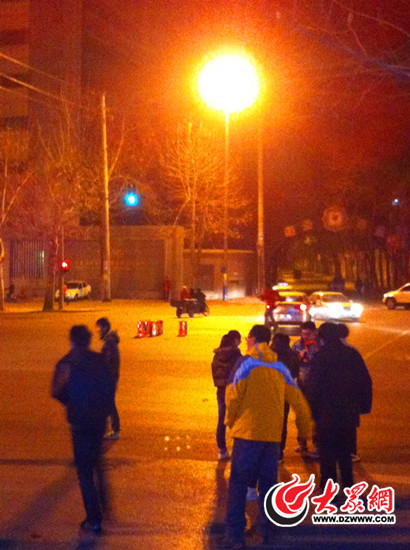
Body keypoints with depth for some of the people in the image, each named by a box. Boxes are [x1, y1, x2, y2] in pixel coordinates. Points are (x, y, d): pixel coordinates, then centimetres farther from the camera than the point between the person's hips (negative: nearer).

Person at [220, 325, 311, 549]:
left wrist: (230, 421, 9)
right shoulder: (280, 368, 9)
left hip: (247, 432, -5)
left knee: (238, 484, 0)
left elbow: (234, 395, -9)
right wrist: (305, 428, 24)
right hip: (273, 435, 5)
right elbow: (298, 400, 11)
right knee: (268, 485, 13)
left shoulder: (247, 364, -6)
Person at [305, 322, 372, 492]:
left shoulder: (320, 357, -11)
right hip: (349, 413, 5)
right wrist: (364, 406, 13)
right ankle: (348, 486, 25)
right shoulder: (353, 354, 3)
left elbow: (312, 387, -13)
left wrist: (313, 410, -4)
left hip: (327, 414, -5)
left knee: (327, 454, 3)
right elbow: (366, 382, 7)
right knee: (345, 453, 19)